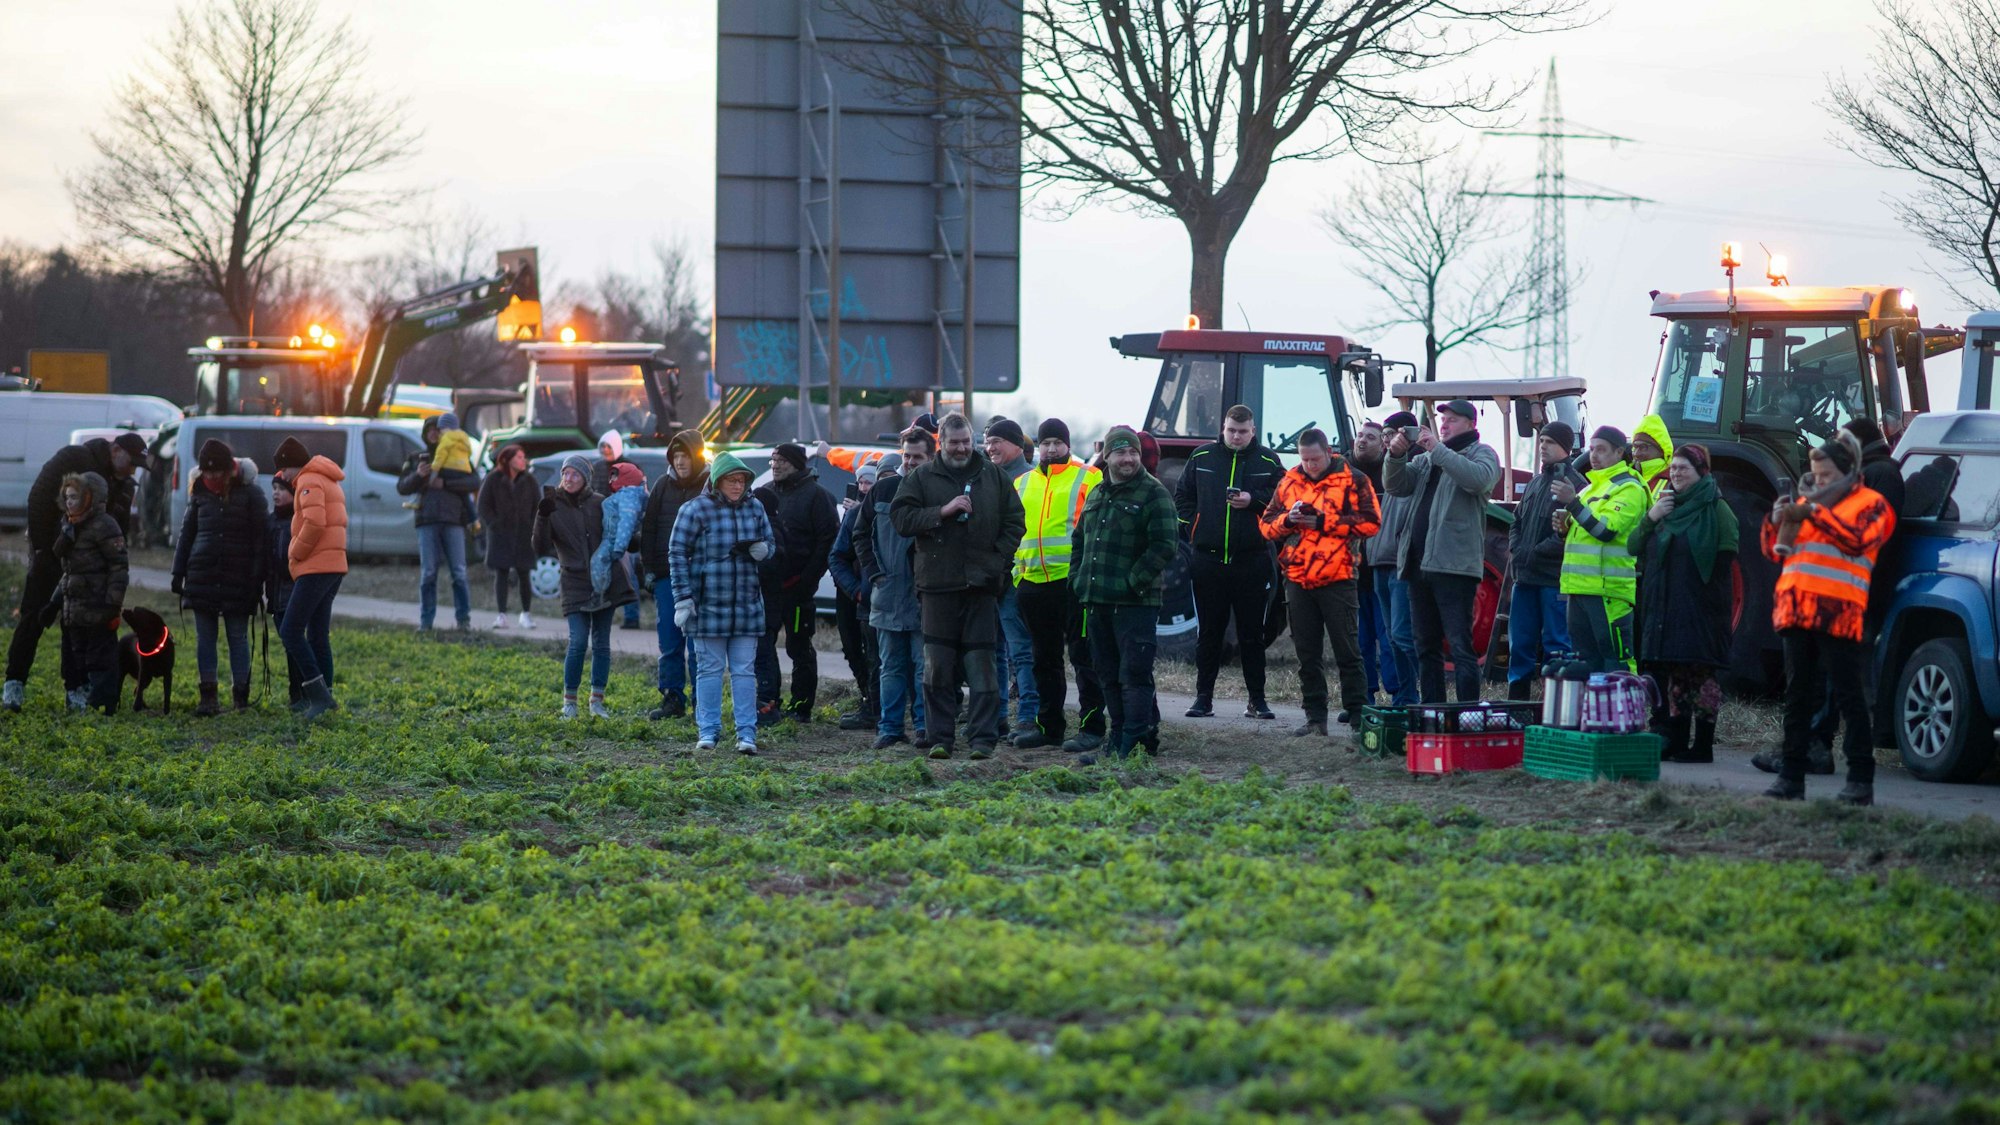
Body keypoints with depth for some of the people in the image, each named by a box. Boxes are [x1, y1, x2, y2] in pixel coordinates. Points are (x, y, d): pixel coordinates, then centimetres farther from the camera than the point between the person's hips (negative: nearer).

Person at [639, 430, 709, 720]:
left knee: (697, 644, -3)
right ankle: (672, 699, 12)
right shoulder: (663, 485, 9)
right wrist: (650, 566, 5)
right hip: (666, 575, 4)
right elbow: (648, 528, 12)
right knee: (669, 643, 6)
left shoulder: (711, 486, -3)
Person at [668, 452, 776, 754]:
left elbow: (771, 543, 18)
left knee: (744, 670, 3)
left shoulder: (754, 507, 7)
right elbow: (677, 553, -5)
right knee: (709, 668, 3)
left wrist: (763, 549, -8)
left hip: (747, 604, 3)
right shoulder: (695, 510, -6)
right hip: (708, 603, -3)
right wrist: (682, 598, -10)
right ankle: (708, 731, 9)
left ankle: (746, 734, 5)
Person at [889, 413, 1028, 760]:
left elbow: (1014, 522, 13)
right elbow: (900, 517, -3)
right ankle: (940, 739, 6)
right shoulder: (921, 478, 8)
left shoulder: (994, 477, 12)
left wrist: (998, 559, 1)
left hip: (982, 585, 1)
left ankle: (983, 739, 0)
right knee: (938, 665, 0)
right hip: (937, 586, 0)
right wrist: (943, 511, -11)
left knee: (981, 664, -1)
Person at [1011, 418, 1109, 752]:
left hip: (1074, 580, -6)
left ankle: (1091, 727, -3)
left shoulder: (1088, 479, 0)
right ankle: (1048, 726, 20)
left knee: (1083, 656, -5)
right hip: (1034, 583, 6)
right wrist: (1018, 569, 15)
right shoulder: (1023, 484, 17)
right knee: (1045, 659, 13)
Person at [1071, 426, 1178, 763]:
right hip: (1097, 602, 7)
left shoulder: (1153, 493, -5)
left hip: (1135, 603, -7)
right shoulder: (1097, 495, 18)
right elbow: (1080, 540, 28)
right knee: (1110, 676, 11)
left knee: (1134, 675, -9)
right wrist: (1080, 580, 14)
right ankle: (1119, 739, 18)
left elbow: (1165, 545, -13)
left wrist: (1135, 581, -15)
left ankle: (1134, 745, -9)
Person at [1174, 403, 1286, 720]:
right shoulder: (1202, 457, 7)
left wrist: (1253, 500, -16)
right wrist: (1193, 528, 4)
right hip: (1208, 560, 1)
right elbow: (1182, 496, 14)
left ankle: (1256, 700, 9)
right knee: (1208, 631, 6)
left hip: (1252, 560, -1)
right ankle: (1203, 697, 12)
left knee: (1252, 632, 4)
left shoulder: (1267, 461, 3)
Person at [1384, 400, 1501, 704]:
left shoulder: (1481, 453, 3)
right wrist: (1396, 456, -6)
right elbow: (1396, 487, 12)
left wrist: (1438, 450, -19)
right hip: (1419, 563, 8)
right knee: (1425, 646, 11)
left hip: (1454, 564, -8)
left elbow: (1478, 479, -19)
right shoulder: (1425, 458, 23)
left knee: (1460, 644, -11)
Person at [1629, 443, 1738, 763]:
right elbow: (1634, 549, 13)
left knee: (1700, 674, -6)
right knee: (1673, 676, 7)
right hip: (1664, 609, 7)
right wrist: (1650, 518, -3)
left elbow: (1726, 556, -11)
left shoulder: (1715, 509, -3)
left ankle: (1703, 745, -3)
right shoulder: (1666, 506, 18)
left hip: (1699, 609, -7)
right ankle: (1676, 743, 11)